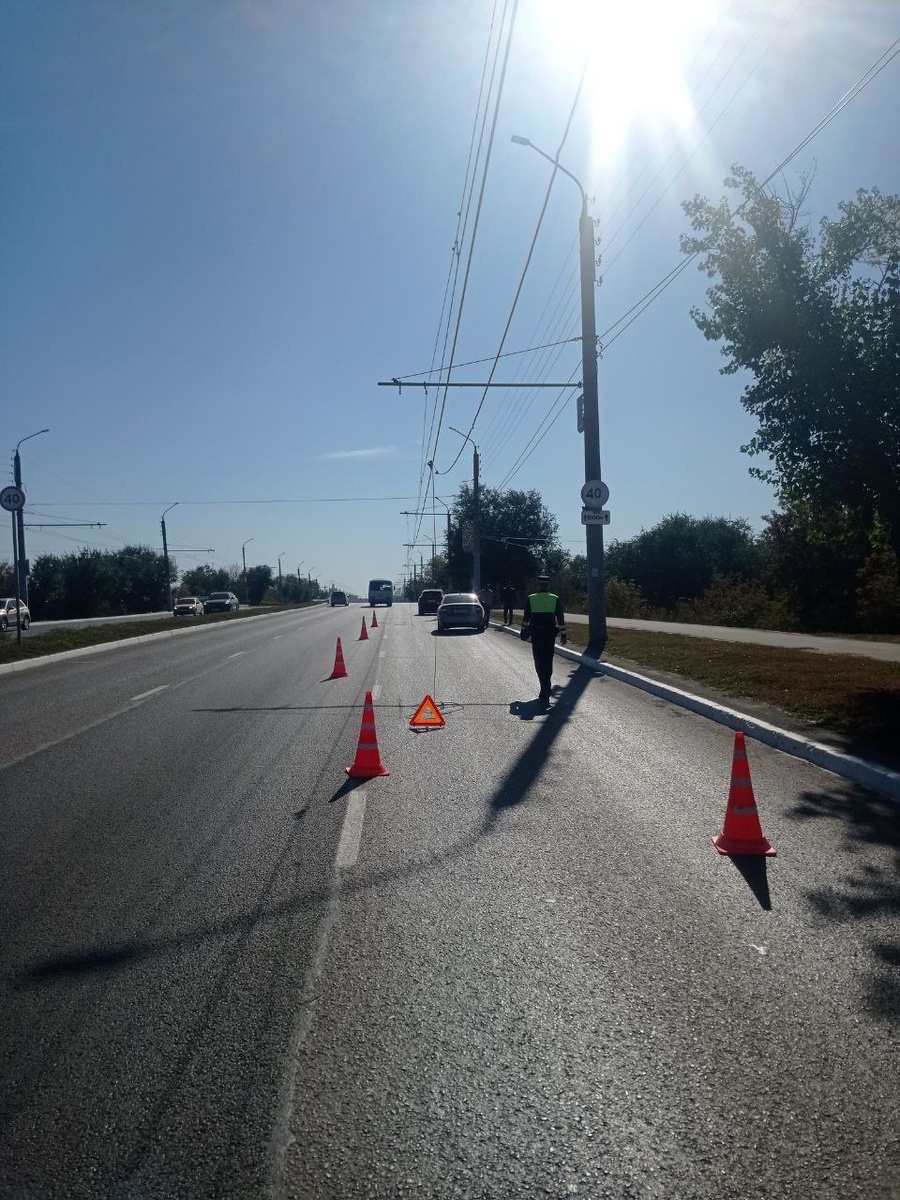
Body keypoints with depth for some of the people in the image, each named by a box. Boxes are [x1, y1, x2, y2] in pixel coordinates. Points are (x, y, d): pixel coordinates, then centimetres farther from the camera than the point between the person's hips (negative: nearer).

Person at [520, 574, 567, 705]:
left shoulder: (530, 599, -3)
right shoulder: (555, 599, -1)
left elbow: (526, 617, 3)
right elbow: (561, 619, -1)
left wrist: (523, 632, 15)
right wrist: (563, 635, 6)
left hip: (536, 634, -1)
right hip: (550, 635, 1)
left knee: (539, 662, 2)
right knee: (548, 661, 11)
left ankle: (545, 691, -6)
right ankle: (545, 691, 16)